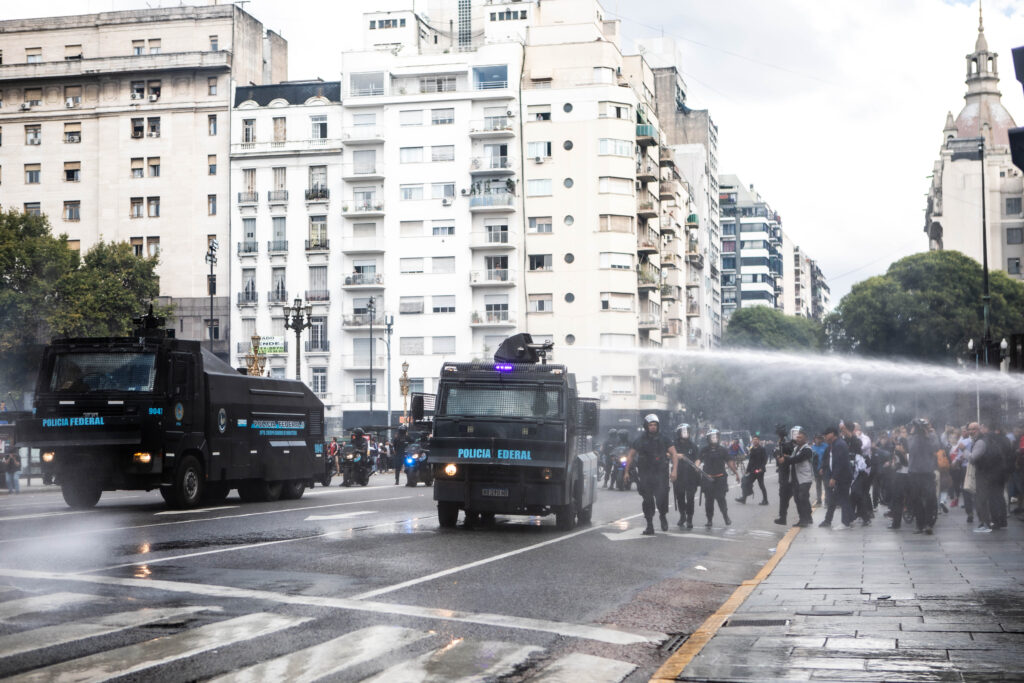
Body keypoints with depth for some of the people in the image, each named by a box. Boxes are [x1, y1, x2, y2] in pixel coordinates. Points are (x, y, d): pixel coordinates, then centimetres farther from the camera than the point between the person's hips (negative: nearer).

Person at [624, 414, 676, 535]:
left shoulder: (663, 439, 4)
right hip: (645, 474, 1)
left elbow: (673, 453, 5)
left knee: (661, 499, -13)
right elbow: (630, 455, 12)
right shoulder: (640, 440, 6)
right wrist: (626, 472, 8)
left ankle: (663, 516, 16)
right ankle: (649, 526, 10)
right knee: (648, 501, 2)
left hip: (660, 474, -1)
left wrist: (674, 470, -5)